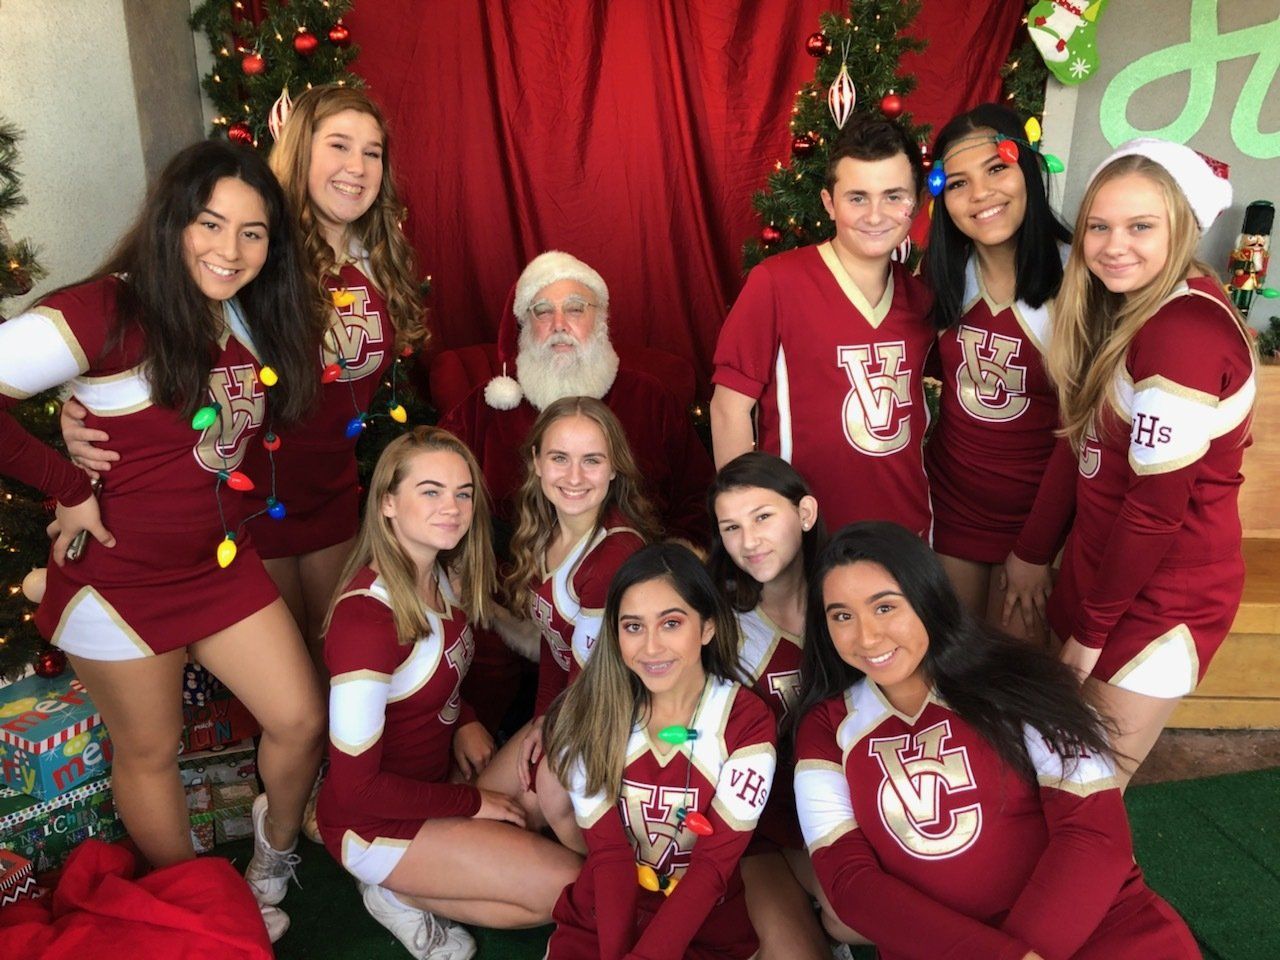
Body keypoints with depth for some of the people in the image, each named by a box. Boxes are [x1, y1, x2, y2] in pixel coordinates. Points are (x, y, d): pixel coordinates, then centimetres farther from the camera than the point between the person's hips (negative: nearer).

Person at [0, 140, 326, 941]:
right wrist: (69, 489, -18)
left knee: (302, 722, 9)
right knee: (150, 752, 13)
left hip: (222, 559, 6)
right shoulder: (111, 311, -20)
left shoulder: (255, 317, 2)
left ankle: (274, 857, 40)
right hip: (120, 575, -6)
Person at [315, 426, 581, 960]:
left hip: (434, 777, 8)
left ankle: (404, 883, 10)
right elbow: (355, 786, -26)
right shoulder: (367, 616, -30)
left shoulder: (444, 578, -3)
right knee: (573, 888, -11)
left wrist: (464, 720, -5)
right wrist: (469, 803, -16)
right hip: (375, 821, -8)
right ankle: (399, 893, 3)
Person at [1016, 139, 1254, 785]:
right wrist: (1030, 551, 6)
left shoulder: (1185, 332, -24)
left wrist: (1093, 628, -11)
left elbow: (1157, 508, -22)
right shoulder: (1132, 308, 5)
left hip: (1160, 598, -8)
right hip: (1102, 563, 8)